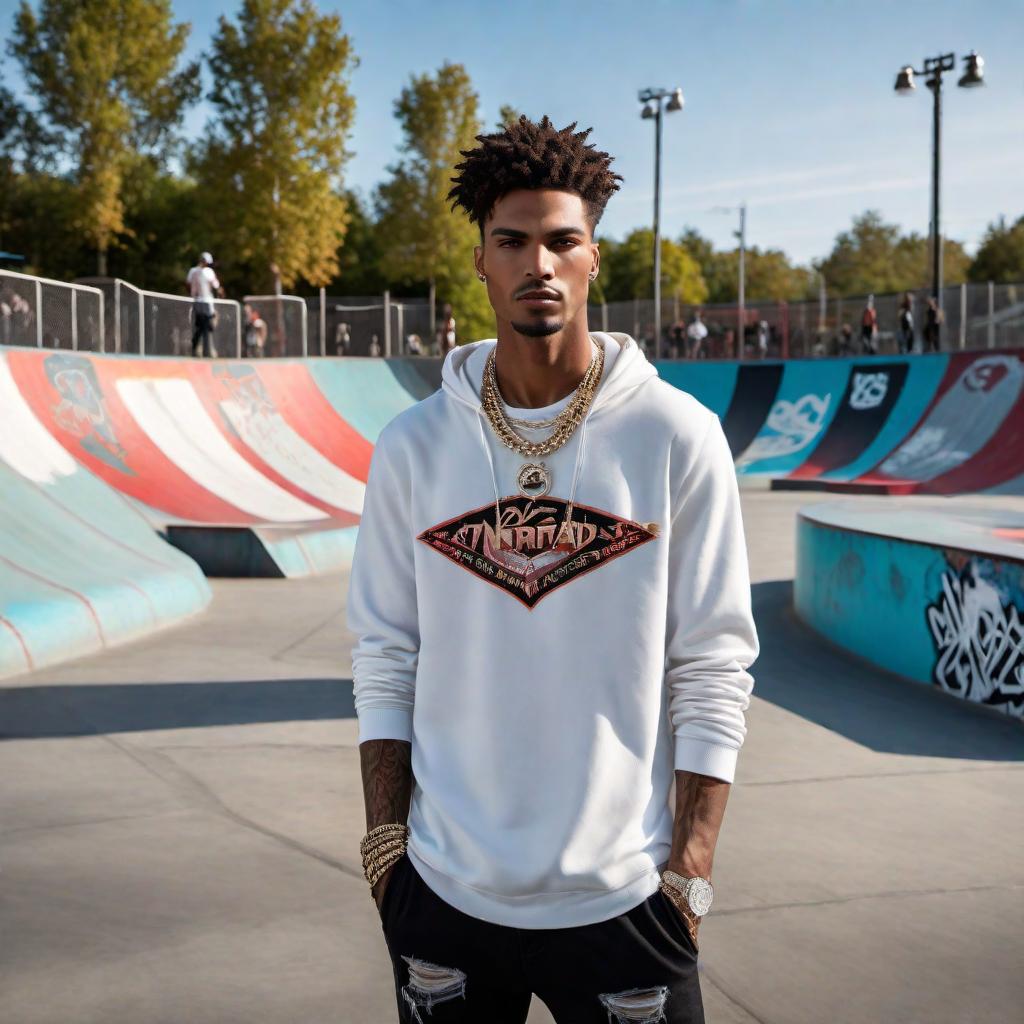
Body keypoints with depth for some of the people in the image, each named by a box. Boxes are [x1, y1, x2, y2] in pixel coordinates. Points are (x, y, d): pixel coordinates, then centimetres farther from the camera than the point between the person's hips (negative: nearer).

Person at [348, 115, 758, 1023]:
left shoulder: (676, 437, -7)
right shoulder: (414, 446, -1)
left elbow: (714, 669, -5)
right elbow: (385, 659, 4)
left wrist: (691, 868, -6)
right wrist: (385, 837, 0)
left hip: (622, 898, -1)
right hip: (444, 891, 2)